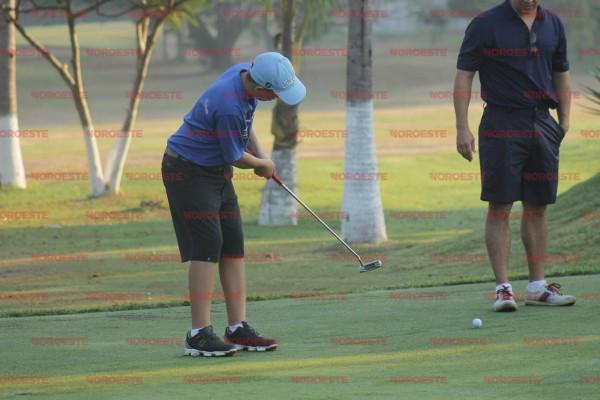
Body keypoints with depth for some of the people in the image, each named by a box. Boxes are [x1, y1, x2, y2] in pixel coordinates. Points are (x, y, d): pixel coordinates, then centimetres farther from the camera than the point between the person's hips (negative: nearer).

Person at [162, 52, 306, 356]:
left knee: (233, 246, 5)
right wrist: (263, 165, 3)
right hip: (189, 171, -9)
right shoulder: (229, 106, -32)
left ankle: (237, 329, 7)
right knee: (207, 246, -14)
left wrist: (259, 153, 10)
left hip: (217, 171, 9)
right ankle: (199, 334, -13)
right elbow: (236, 158, -16)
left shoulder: (244, 71, -4)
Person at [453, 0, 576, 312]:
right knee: (500, 207, -5)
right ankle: (503, 288, -3)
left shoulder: (553, 25, 10)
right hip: (501, 127, -5)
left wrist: (565, 119, 8)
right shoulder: (485, 25, -5)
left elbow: (561, 74, 19)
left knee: (537, 207, 8)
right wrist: (462, 128, -10)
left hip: (542, 125, 5)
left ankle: (537, 286, 14)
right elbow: (464, 75, -4)